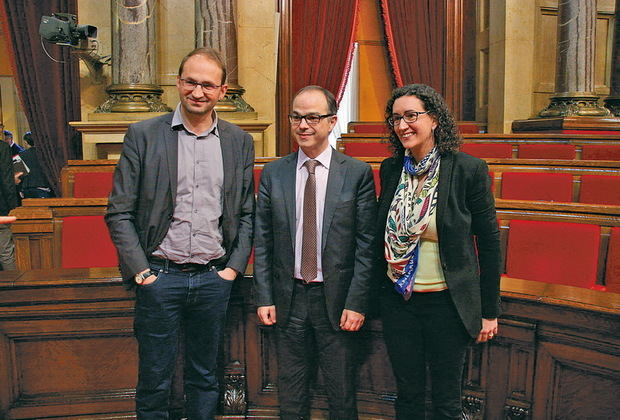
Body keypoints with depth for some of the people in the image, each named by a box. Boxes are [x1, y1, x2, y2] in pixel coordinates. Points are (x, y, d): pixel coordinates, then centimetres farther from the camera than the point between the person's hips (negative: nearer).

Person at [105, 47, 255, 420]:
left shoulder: (240, 141, 5)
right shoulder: (143, 135, -2)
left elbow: (247, 213, 9)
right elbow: (120, 212, -2)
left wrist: (234, 267, 1)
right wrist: (139, 270, -8)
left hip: (215, 278, 2)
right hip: (159, 276, -2)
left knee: (205, 378, 16)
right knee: (154, 381, 9)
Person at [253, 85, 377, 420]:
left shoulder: (357, 173, -3)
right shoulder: (273, 174, 4)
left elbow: (366, 245, -5)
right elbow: (262, 242, 5)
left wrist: (356, 303, -10)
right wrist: (264, 298, 0)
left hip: (336, 299, -2)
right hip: (288, 298, 2)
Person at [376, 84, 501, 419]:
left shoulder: (469, 169, -12)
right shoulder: (390, 169, 1)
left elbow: (488, 241, -6)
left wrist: (490, 311, -4)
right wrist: (377, 292, 11)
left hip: (446, 301, -3)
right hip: (397, 300, 4)